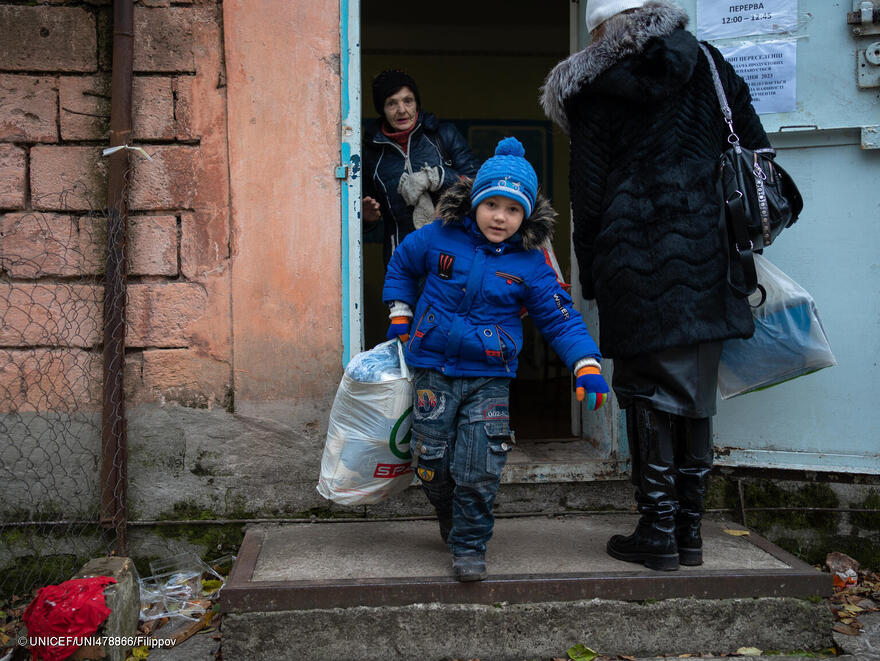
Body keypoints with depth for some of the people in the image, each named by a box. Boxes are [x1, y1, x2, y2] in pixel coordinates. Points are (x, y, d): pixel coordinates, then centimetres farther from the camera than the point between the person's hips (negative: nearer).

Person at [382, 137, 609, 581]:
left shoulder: (530, 265, -4)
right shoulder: (439, 238, -2)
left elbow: (561, 319, 0)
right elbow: (401, 265, 18)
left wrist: (588, 368, -12)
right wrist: (399, 316, 13)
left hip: (489, 379, -1)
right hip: (433, 371, 1)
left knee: (479, 470, -5)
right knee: (432, 463, 6)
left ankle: (469, 547, 15)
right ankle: (449, 517, 37)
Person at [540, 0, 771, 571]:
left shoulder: (594, 91, 1)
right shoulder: (709, 67, 10)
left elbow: (588, 193, 0)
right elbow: (757, 153, 11)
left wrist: (592, 276, 8)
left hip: (636, 264, -3)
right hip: (706, 261, 4)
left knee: (650, 396, 4)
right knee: (696, 395, 10)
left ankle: (658, 533, 7)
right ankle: (690, 532, 17)